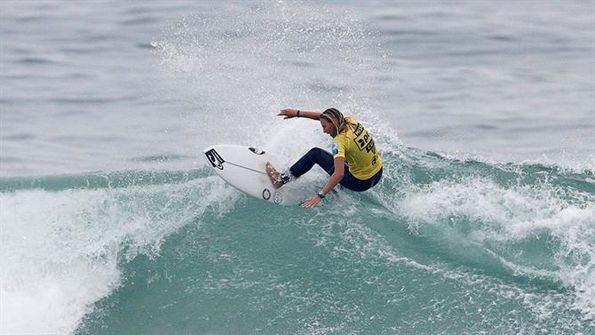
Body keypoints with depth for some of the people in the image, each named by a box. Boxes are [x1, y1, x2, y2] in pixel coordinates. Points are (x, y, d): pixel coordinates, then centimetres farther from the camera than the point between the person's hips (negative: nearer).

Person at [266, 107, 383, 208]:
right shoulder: (350, 121, -3)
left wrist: (320, 196, -33)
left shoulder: (340, 142, -24)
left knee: (315, 153, 0)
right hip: (378, 173, 7)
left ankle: (282, 179, 8)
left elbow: (339, 174, -33)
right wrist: (297, 113, 8)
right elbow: (324, 117, 10)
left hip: (361, 182, -7)